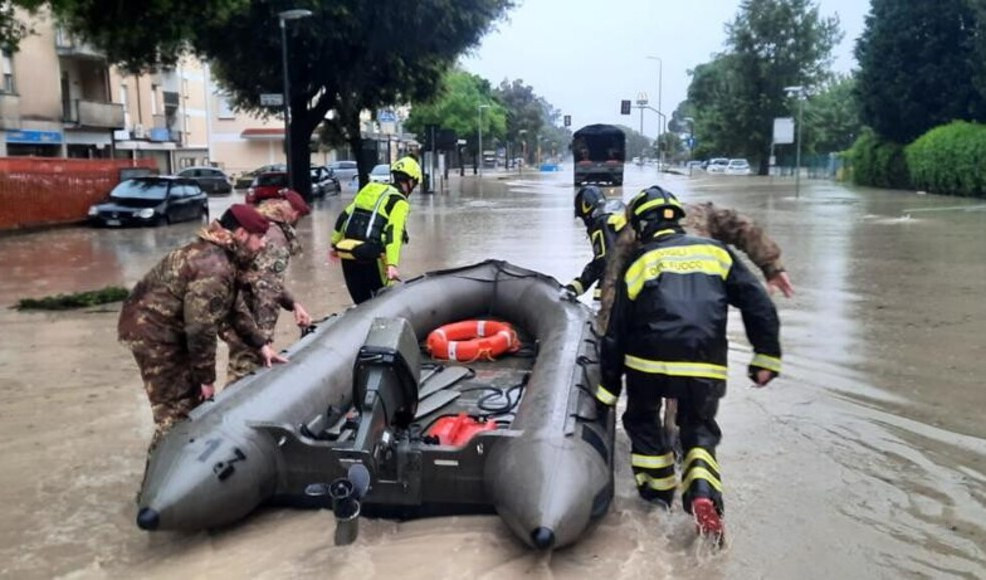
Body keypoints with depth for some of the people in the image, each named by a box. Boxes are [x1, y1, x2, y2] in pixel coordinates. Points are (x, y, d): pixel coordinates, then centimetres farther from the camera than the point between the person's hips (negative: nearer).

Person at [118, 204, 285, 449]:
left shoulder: (216, 255, 9)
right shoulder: (214, 268, -25)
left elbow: (231, 311, 15)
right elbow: (200, 328, -27)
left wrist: (261, 344, 11)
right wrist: (207, 377, -18)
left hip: (156, 326, 11)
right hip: (152, 332, -11)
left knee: (192, 398, 18)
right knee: (175, 411, -5)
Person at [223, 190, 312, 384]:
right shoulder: (274, 236, -16)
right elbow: (267, 289, -21)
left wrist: (293, 304, 15)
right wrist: (263, 335, -20)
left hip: (231, 306, 10)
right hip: (241, 313, -10)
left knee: (242, 366, 19)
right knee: (246, 370, -3)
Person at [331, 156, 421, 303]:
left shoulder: (369, 189, 18)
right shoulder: (399, 202, -3)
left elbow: (344, 217, 17)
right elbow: (394, 232, -18)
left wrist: (335, 244, 26)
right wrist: (392, 264, -26)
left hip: (347, 253, 6)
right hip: (370, 257, -6)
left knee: (362, 303, 14)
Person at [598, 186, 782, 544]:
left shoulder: (638, 264, 10)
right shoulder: (715, 251, 14)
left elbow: (616, 332, 11)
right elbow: (757, 303, 6)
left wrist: (608, 388, 17)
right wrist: (766, 356, 9)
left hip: (649, 362, -1)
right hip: (705, 367, 1)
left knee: (642, 419, 26)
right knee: (700, 432, 19)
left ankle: (658, 488, 28)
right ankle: (703, 494, -5)